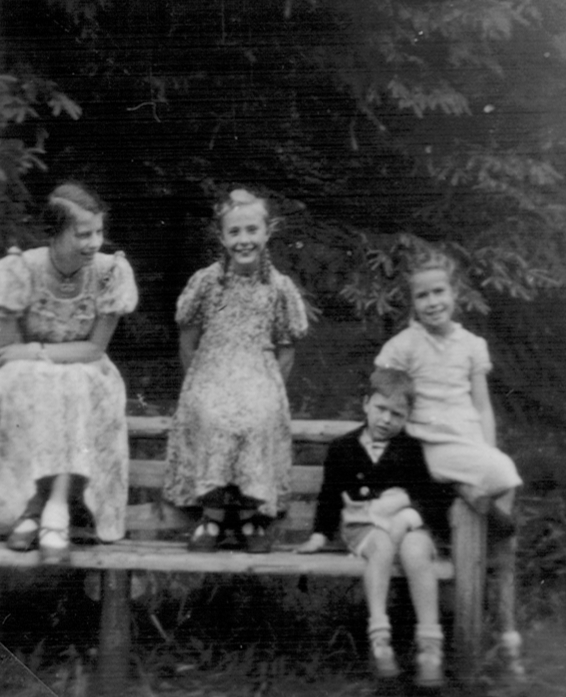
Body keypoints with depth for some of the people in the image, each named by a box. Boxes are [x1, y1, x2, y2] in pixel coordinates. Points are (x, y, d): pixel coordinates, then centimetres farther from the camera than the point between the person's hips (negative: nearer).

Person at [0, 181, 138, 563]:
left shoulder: (111, 271, -12)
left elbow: (95, 348, -10)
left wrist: (38, 352, -20)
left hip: (85, 378, 1)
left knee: (81, 390, -34)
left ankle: (35, 508, -36)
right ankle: (53, 513, -34)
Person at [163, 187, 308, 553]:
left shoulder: (280, 288, 4)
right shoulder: (206, 281, 3)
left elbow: (285, 351, 9)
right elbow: (188, 342, 10)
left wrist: (270, 386, -1)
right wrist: (199, 382, 3)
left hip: (260, 376, 0)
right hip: (210, 374, 0)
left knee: (261, 418, -30)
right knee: (212, 417, -31)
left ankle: (249, 516, -13)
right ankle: (214, 515, -18)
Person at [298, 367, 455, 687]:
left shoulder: (415, 450, 10)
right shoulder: (343, 448, 13)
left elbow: (441, 492, 3)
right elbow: (329, 495, 17)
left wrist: (404, 499, -11)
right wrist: (320, 534, 7)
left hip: (410, 522, 0)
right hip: (362, 526, 0)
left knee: (416, 549, -35)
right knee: (384, 541, -36)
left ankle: (431, 644, -36)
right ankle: (379, 634, -39)